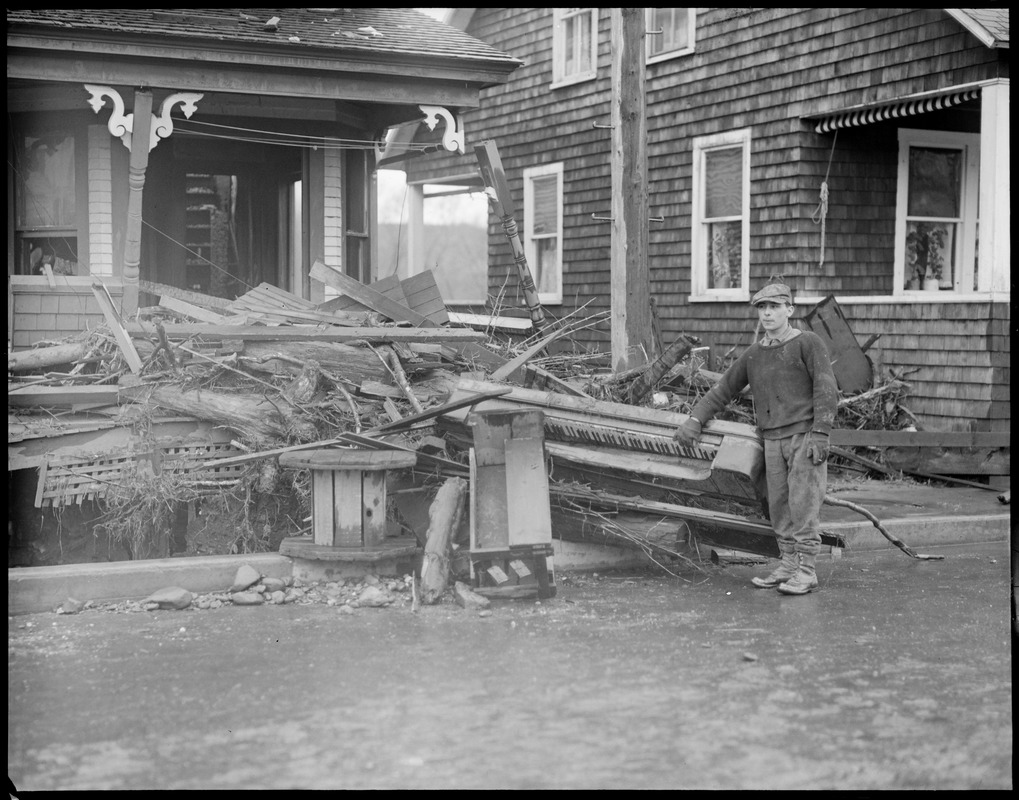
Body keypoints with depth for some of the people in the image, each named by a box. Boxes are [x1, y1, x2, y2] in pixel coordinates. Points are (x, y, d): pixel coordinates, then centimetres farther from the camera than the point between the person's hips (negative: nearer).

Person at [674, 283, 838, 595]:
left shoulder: (808, 343, -2)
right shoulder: (753, 355, 13)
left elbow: (827, 390, -8)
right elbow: (723, 390, 19)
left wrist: (819, 434, -17)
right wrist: (695, 419, 8)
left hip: (805, 436, -5)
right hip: (773, 440, 5)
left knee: (803, 503, -7)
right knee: (779, 506, 5)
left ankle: (806, 571, -4)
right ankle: (788, 564, 13)